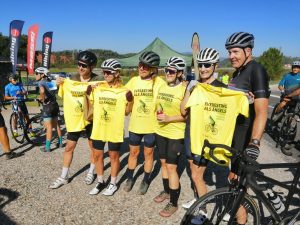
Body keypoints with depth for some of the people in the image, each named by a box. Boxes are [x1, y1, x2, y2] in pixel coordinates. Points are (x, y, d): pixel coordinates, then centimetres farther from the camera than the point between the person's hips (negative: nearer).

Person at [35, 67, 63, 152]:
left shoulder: (41, 82, -10)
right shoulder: (49, 81, 13)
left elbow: (42, 91, -31)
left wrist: (41, 98, -15)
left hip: (48, 106, -7)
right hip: (54, 105, 8)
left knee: (49, 127, -2)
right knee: (56, 125, 17)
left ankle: (47, 147, 5)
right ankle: (60, 143, 28)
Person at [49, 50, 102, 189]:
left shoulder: (96, 80, -12)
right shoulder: (73, 78, 0)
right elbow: (65, 95, 10)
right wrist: (61, 84, -7)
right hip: (74, 118, 3)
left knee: (93, 146, 12)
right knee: (69, 147, 8)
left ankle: (91, 172, 35)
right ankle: (64, 177, 23)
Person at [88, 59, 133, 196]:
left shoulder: (124, 91, -6)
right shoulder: (97, 88, 2)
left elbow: (126, 113, 0)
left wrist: (130, 101, -17)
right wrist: (88, 94, -2)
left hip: (115, 130, -3)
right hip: (98, 129, 4)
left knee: (114, 156, 9)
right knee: (97, 155, 12)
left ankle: (113, 184, 27)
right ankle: (100, 182, 32)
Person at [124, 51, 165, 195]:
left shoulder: (159, 82, -10)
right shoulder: (133, 81, -1)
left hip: (151, 126, -2)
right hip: (135, 125, 2)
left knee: (148, 153, 13)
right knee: (133, 152, 15)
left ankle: (146, 181, 31)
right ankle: (130, 178, 35)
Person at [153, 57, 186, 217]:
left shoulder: (184, 89, -15)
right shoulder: (162, 87, 6)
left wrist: (169, 118, -24)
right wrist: (158, 112, -1)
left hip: (176, 134, -7)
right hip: (160, 131, 7)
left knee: (171, 167, -3)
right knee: (163, 163, 18)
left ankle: (173, 203, 12)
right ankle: (166, 191, 37)